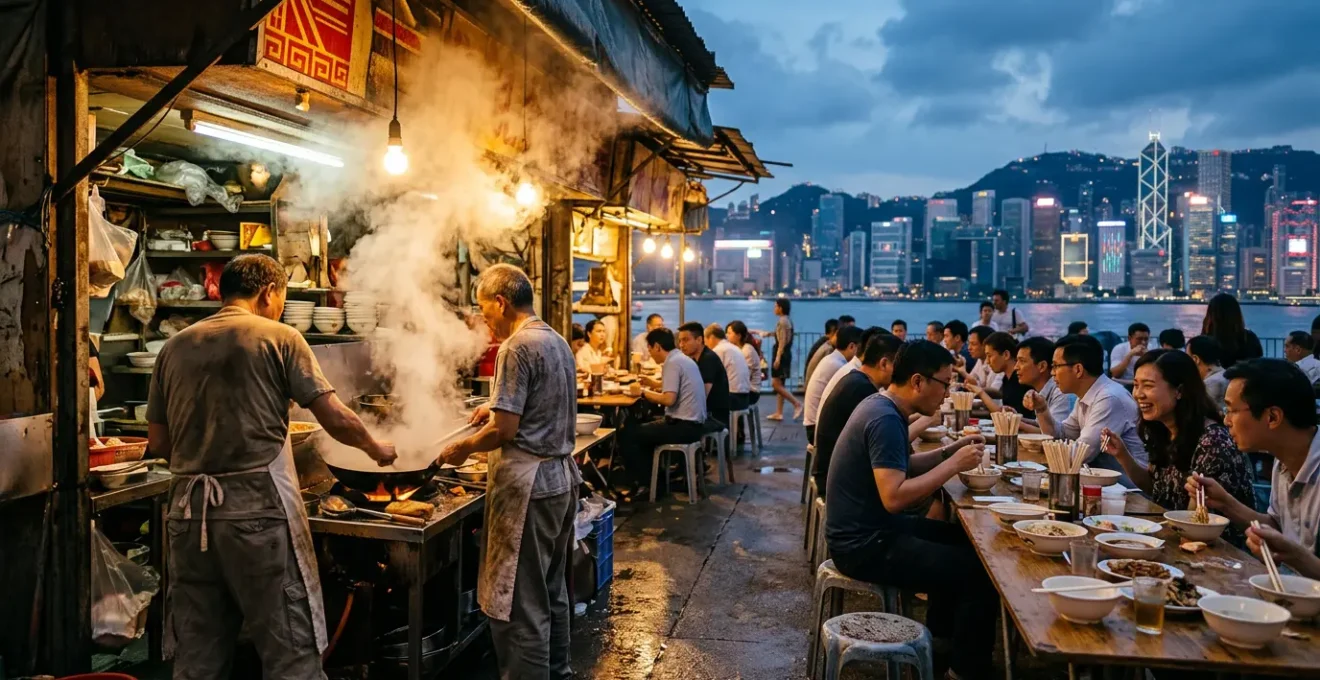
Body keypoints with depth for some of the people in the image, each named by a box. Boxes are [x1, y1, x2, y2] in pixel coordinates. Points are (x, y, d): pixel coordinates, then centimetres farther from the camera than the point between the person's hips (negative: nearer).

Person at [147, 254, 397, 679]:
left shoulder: (174, 347, 10)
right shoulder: (279, 338, -3)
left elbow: (158, 443, 11)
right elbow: (335, 418, -6)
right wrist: (375, 448, 11)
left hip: (188, 511, 5)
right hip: (259, 507, -5)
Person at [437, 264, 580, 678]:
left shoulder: (516, 348, -16)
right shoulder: (557, 341, 12)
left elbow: (505, 430, -18)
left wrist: (463, 448, -3)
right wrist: (500, 408, 22)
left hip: (529, 486, -10)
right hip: (562, 478, 10)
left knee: (521, 604, 0)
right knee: (553, 591, 20)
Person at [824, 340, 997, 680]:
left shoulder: (881, 406, 7)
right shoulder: (886, 420, -24)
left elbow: (898, 467, 18)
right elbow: (895, 497, -31)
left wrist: (949, 452, 5)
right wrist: (954, 464, -22)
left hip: (868, 529, 11)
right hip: (864, 545, -11)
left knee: (959, 540, 24)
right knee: (979, 570, -10)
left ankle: (940, 637, 35)